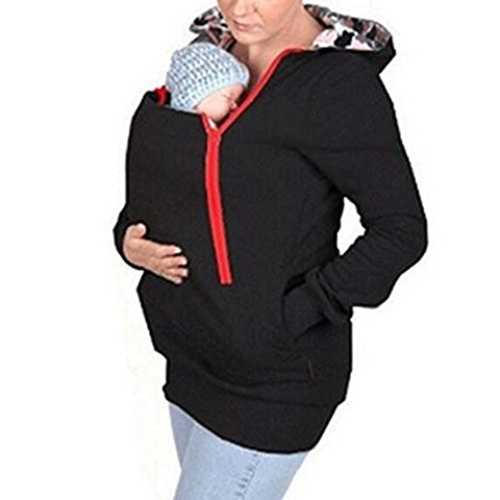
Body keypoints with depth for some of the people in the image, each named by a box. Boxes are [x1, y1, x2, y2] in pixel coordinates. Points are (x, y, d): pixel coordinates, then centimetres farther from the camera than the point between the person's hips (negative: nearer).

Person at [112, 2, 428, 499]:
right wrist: (128, 234, -4)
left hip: (275, 376, -8)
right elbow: (158, 180, 16)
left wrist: (289, 317, -19)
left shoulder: (339, 82, -18)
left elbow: (402, 231, -16)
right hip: (191, 359, 8)